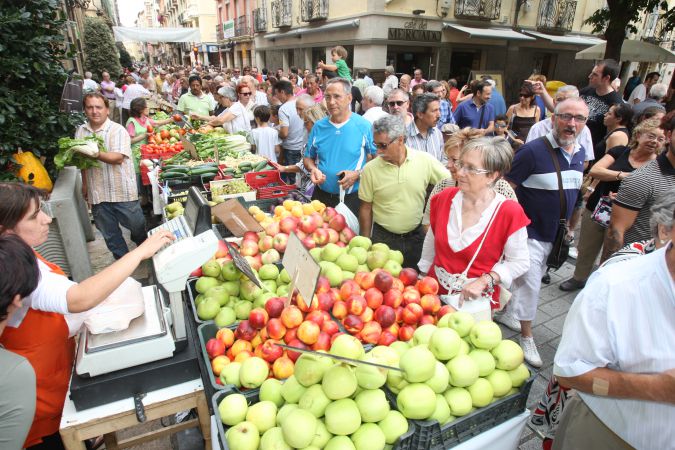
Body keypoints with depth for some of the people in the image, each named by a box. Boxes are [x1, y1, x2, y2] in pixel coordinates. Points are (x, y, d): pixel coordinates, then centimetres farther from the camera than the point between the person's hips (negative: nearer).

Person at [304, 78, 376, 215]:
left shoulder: (364, 126, -6)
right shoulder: (318, 127, 4)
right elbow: (308, 157, 14)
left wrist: (357, 174, -18)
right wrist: (313, 169, -8)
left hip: (353, 198, -3)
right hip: (321, 196, 3)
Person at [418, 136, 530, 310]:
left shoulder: (509, 213, -18)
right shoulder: (444, 198, -8)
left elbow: (519, 262, -10)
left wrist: (484, 281, -21)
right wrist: (423, 275, 12)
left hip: (477, 299, -3)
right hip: (435, 290, 4)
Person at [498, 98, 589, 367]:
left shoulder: (580, 153, 4)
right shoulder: (533, 151, -20)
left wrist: (569, 226, 19)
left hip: (556, 234, 7)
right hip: (530, 232, -7)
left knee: (528, 280, 21)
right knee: (530, 284, 0)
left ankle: (507, 315, 42)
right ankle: (527, 337, 18)